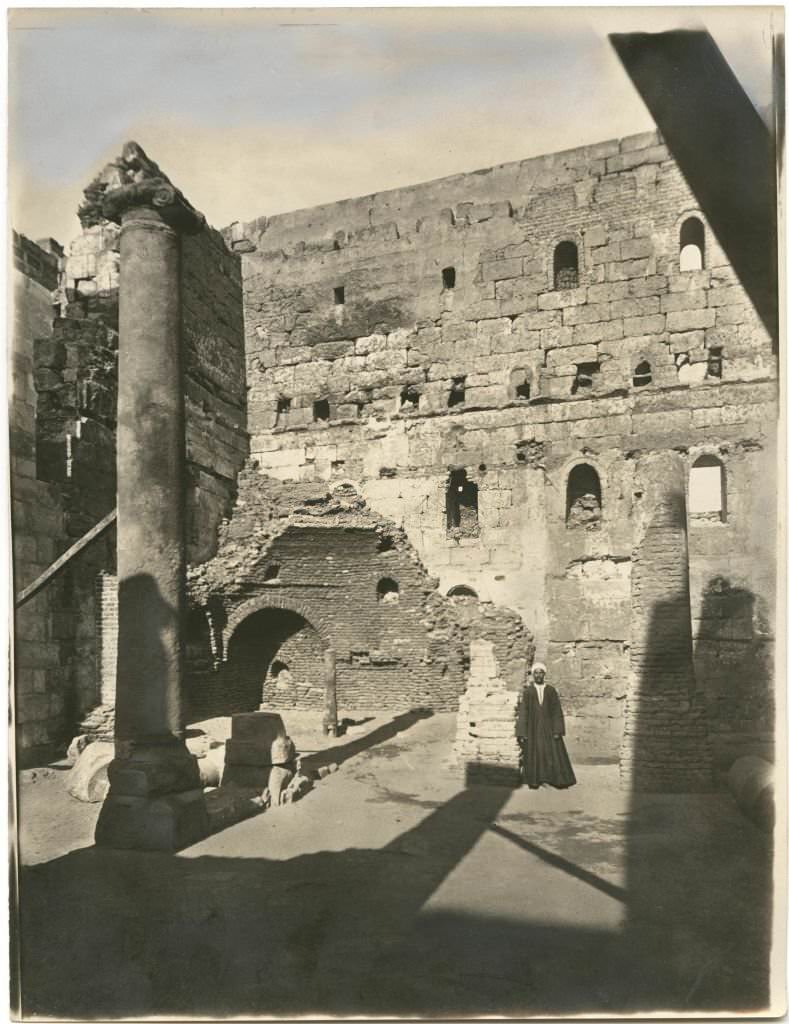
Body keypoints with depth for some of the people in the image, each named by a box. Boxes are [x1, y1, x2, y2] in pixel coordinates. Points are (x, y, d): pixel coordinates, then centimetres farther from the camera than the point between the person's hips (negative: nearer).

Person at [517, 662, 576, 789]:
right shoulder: (527, 691, 1)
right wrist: (522, 733, -8)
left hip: (548, 727, 1)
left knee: (554, 753, -1)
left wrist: (557, 730, -10)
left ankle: (560, 780, 5)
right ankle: (534, 781, 9)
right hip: (533, 727, -1)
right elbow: (522, 712, -1)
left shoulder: (551, 690, 3)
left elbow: (557, 711, 0)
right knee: (533, 754, 1)